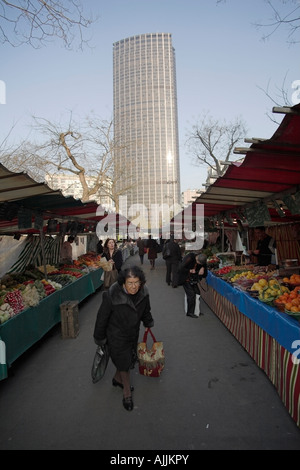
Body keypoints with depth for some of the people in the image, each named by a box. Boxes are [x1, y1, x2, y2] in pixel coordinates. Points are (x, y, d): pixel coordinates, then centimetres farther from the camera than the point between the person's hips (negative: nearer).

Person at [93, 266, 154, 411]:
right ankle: (127, 393, 34)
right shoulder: (112, 295, -33)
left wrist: (148, 323, 23)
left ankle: (117, 379, 53)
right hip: (117, 336, -5)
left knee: (129, 359, 23)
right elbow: (102, 317, -18)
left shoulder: (143, 292, -17)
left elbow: (146, 310, 6)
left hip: (133, 333, 5)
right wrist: (100, 338, -7)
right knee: (123, 362, 9)